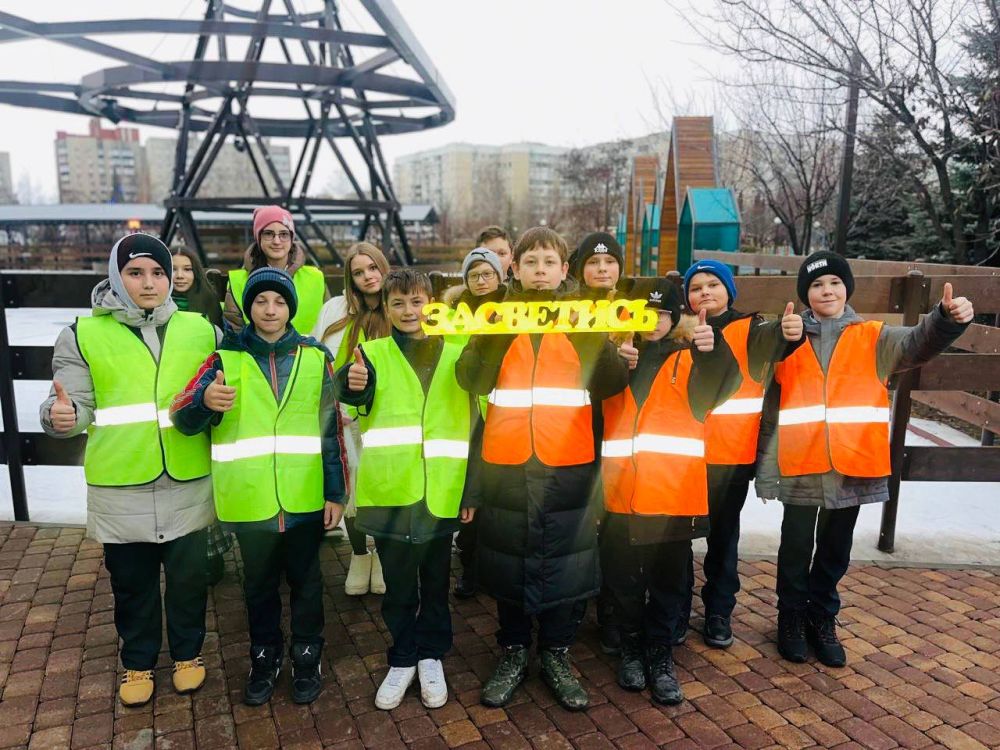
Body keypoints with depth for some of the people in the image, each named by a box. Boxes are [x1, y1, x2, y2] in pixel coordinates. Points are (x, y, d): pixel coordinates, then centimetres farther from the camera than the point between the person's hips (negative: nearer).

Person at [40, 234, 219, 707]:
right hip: (120, 488, -1)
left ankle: (187, 653, 38)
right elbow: (77, 405, -5)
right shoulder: (82, 335, 0)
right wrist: (60, 416, -26)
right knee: (132, 584, 16)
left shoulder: (201, 329, 5)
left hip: (187, 483, 1)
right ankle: (138, 662, 38)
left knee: (188, 577, 15)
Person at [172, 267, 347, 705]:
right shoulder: (225, 358, 0)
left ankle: (307, 657, 33)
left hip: (305, 498, 0)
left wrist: (336, 492, 1)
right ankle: (265, 657, 36)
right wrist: (205, 400, -32)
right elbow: (183, 419, -9)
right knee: (259, 584, 17)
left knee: (305, 580, 14)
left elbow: (332, 428, 3)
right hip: (249, 500, 0)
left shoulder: (315, 356, 2)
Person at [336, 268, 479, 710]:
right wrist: (353, 384, -41)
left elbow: (473, 423, 5)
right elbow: (356, 396, -18)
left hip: (440, 491, 1)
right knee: (398, 582, 13)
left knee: (435, 580, 14)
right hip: (390, 491, 0)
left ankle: (431, 657, 33)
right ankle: (402, 659, 31)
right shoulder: (374, 353, 3)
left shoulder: (455, 355, 6)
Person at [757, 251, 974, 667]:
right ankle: (792, 618, 30)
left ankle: (822, 620, 33)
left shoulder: (875, 338, 3)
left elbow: (918, 343, -17)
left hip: (853, 467, 1)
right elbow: (771, 410, 5)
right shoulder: (788, 339, 4)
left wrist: (947, 318, -36)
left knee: (835, 552, 15)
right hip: (800, 469, -1)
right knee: (797, 549, 11)